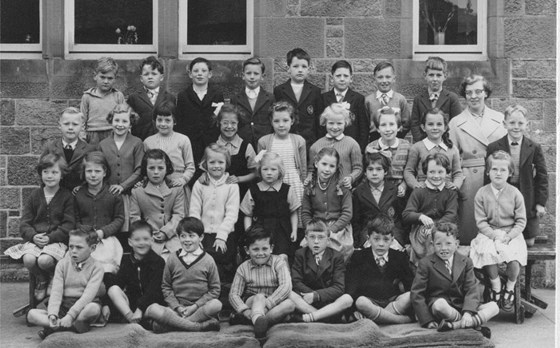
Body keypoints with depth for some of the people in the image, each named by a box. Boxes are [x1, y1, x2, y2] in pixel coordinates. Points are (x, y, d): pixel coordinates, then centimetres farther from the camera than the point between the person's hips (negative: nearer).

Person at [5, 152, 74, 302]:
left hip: (57, 240, -3)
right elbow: (24, 223, 8)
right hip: (35, 238, 3)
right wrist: (33, 236, -13)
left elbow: (69, 224, -5)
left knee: (45, 260, -33)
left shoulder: (67, 197, 2)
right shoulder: (34, 195, 12)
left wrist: (50, 238, -17)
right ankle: (41, 280, 5)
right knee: (29, 259, -29)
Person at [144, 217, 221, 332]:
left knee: (216, 305, -35)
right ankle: (200, 326, -32)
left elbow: (214, 289, 3)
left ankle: (175, 323, -29)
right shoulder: (172, 259, 9)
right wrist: (177, 307, -5)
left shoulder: (208, 260, 4)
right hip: (177, 308, 2)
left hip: (199, 308, -1)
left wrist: (195, 306, -9)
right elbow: (166, 286, 11)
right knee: (152, 310, -29)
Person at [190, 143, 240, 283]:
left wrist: (221, 236, -12)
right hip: (203, 235, 1)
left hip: (224, 236, -1)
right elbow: (194, 212, 3)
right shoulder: (199, 185, 8)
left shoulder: (231, 185, 3)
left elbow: (232, 214, -3)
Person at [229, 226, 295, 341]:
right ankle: (258, 320, -64)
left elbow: (286, 287, -14)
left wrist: (266, 304, -27)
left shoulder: (278, 262, 1)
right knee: (259, 297, -33)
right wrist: (245, 311, -24)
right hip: (251, 303, 0)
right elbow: (234, 294, -2)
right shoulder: (243, 268, 5)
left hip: (274, 304, 1)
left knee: (290, 304, -31)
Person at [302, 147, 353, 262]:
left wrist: (331, 229, -14)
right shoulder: (310, 187, 9)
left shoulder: (343, 186, 2)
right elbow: (305, 214, 10)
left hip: (339, 228, -2)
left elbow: (347, 213, -3)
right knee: (306, 246, -27)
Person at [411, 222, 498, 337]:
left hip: (462, 307, 4)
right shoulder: (426, 264, -3)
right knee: (440, 304, -39)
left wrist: (468, 312, -24)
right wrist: (428, 321, -16)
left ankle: (455, 325, -34)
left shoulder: (465, 262, 6)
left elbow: (472, 289, -4)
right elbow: (416, 294, -6)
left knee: (493, 307, -17)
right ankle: (474, 323, -23)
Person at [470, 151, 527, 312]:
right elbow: (481, 221, -3)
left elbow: (521, 221, 0)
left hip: (511, 234, 0)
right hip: (489, 233, 0)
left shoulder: (515, 193, 0)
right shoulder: (481, 193, 0)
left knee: (514, 257, -28)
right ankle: (496, 288, -8)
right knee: (487, 253, -31)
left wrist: (509, 236, -14)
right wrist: (495, 235, -17)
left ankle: (510, 289, 0)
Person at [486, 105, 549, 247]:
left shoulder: (534, 148, -5)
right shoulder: (494, 148, -6)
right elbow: (488, 177, 0)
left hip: (528, 201, 1)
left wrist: (541, 203, -3)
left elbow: (542, 176, 0)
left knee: (529, 242, 8)